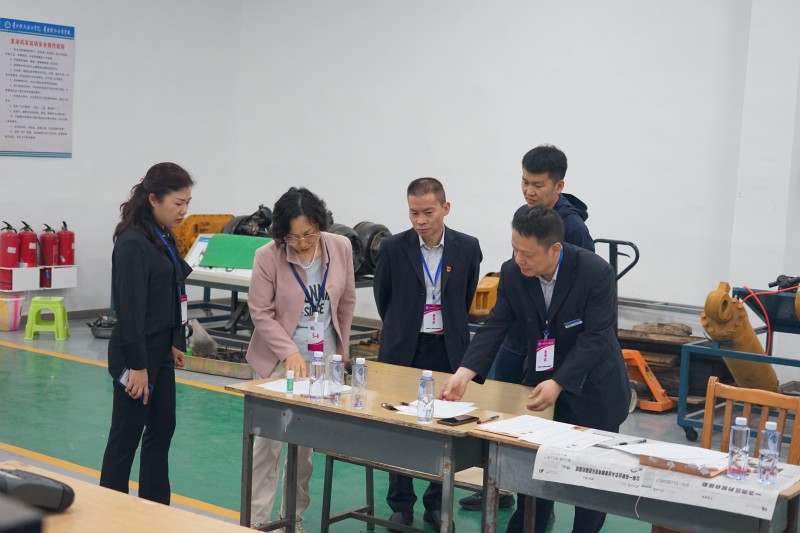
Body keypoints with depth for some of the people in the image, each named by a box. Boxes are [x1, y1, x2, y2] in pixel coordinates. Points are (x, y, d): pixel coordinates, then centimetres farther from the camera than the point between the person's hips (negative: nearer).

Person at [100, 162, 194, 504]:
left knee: (162, 429, 16)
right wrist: (137, 365, -21)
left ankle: (156, 509, 28)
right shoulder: (133, 243, -19)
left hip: (161, 350, 10)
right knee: (126, 437, 1)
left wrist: (176, 343, 16)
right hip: (137, 352, -9)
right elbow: (130, 308, -22)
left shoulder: (164, 237, 9)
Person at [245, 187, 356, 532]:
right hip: (280, 360, -3)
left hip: (323, 360, 3)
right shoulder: (268, 256, -15)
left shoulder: (341, 248, -6)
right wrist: (289, 352, -21)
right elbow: (261, 313, -11)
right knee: (269, 439, -3)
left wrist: (341, 347, 12)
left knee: (305, 443, 10)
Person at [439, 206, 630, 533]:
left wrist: (558, 384, -34)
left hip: (593, 390, -3)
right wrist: (464, 373, -24)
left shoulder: (596, 273, -24)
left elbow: (595, 339, -25)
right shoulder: (512, 274, -12)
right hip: (540, 383, 3)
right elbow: (494, 328, -10)